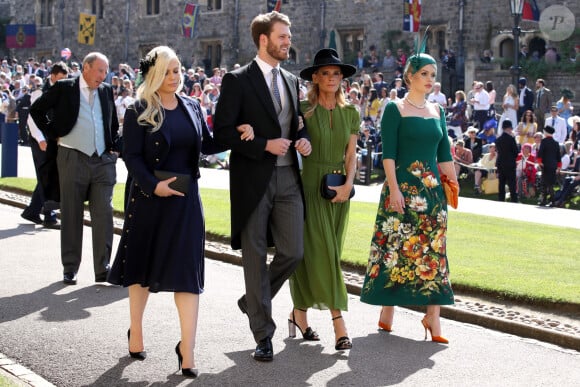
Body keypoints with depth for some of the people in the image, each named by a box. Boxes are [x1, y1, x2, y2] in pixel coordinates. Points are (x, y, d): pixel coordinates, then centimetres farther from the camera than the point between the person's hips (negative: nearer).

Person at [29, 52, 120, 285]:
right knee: (71, 215, 4)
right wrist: (54, 134, 1)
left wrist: (115, 148, 12)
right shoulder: (64, 88, -1)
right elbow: (36, 110, 6)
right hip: (73, 159, -3)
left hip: (103, 161, 3)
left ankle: (103, 268, 4)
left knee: (104, 214, -2)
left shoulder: (106, 91, 11)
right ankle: (70, 269, 13)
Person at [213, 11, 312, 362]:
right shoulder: (238, 80, -5)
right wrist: (264, 145, -17)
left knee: (293, 252, 0)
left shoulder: (292, 81, 14)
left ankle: (254, 300, 28)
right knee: (256, 257, 3)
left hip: (288, 178, 5)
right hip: (253, 180, -5)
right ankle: (264, 335, 12)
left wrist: (304, 138, 2)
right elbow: (223, 129, -10)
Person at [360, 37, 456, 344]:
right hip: (403, 186, -5)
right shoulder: (395, 109, -3)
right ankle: (387, 309, 11)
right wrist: (394, 188, -16)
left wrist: (451, 183, 8)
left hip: (432, 189, 5)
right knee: (396, 245, -1)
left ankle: (433, 315, 3)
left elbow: (444, 154, 15)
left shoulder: (437, 111, 13)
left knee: (433, 248, 1)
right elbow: (388, 153, -9)